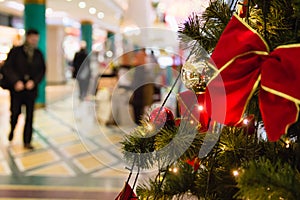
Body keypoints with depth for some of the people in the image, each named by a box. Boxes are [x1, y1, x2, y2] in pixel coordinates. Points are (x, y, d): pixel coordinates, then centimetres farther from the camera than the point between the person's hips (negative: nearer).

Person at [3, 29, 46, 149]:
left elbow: (42, 70, 7)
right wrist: (16, 81, -16)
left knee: (29, 116, 2)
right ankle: (12, 130, 35)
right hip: (17, 88, -2)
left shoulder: (38, 54, 7)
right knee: (15, 112, 3)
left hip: (31, 88, 2)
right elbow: (8, 67, -5)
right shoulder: (15, 51, -1)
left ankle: (27, 141, 10)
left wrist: (34, 81, -9)